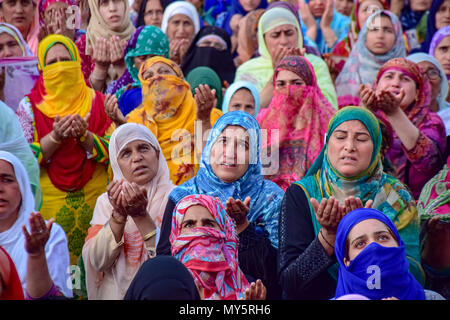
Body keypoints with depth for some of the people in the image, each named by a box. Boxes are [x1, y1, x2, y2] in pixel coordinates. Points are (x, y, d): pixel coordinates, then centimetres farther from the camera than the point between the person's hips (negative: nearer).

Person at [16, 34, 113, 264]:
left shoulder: (97, 101, 6)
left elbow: (113, 151, -1)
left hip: (93, 199, 1)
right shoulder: (29, 106, 3)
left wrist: (84, 135, -17)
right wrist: (55, 137, -18)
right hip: (49, 201, -1)